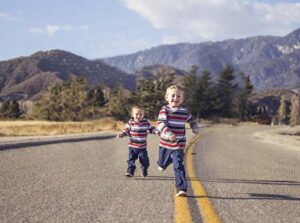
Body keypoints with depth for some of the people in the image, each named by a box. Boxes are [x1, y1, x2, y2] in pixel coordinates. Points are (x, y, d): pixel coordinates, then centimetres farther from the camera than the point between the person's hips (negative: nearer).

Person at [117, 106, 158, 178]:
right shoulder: (130, 123, -3)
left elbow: (151, 128, 9)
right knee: (131, 159, -8)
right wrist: (121, 134, -14)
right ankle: (130, 171, -3)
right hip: (132, 146, -1)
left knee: (144, 160, 8)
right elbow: (126, 130, 2)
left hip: (142, 146, 1)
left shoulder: (146, 122, -1)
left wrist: (156, 131, -8)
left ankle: (144, 171, 31)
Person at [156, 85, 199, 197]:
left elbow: (192, 120, 21)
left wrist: (195, 128, 2)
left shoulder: (185, 112, 0)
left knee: (178, 166, -14)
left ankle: (181, 188, -15)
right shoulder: (164, 110, -10)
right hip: (165, 143, 1)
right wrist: (168, 134, -38)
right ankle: (162, 164, 60)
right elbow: (160, 123, -24)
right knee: (162, 163, 22)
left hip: (178, 145, -1)